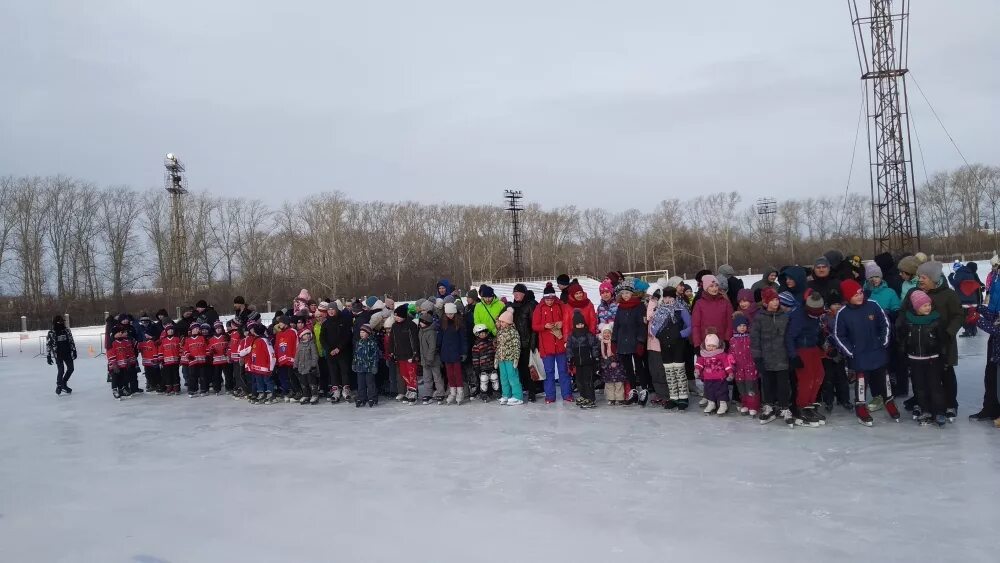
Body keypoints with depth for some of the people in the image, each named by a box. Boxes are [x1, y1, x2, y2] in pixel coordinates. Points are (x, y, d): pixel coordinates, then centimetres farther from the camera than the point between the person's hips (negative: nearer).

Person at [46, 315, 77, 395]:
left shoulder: (67, 330, 4)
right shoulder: (51, 333, -5)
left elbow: (71, 341, 10)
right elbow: (48, 345, -2)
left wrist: (74, 351, 7)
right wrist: (48, 356, -5)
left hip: (67, 353, 4)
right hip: (58, 355, -4)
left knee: (70, 368, 2)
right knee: (61, 370, -12)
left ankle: (63, 384, 21)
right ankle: (59, 386, 5)